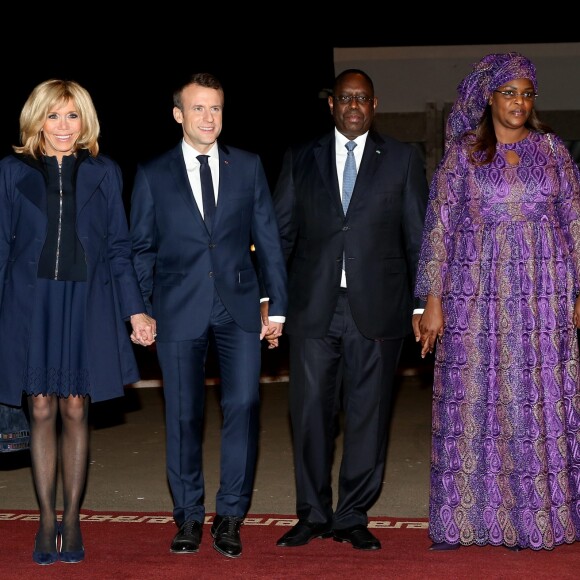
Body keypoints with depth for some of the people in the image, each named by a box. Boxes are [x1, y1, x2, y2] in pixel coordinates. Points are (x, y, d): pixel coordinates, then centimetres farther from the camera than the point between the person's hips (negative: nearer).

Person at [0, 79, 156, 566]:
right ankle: (47, 521, 9)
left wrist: (135, 309, 0)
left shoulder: (104, 172, 8)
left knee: (75, 410, 3)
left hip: (86, 303, 0)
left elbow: (118, 247, 8)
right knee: (42, 410, 2)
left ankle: (72, 520, 11)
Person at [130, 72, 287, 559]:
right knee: (184, 415, 4)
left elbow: (268, 240, 9)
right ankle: (189, 516, 16)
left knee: (243, 405, -6)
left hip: (239, 307, 1)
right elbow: (142, 249, 9)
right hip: (179, 311, 0)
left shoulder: (248, 167, 8)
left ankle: (230, 516, 5)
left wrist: (277, 305, 4)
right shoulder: (153, 175, 6)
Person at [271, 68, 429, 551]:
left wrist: (424, 306, 1)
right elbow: (279, 233, 10)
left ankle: (353, 517, 14)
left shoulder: (402, 159, 7)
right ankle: (313, 514, 16)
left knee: (369, 415, 3)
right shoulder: (300, 159, 10)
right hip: (313, 308, 1)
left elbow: (419, 238, 6)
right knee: (311, 411, 2)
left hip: (376, 310, -1)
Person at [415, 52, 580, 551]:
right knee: (473, 397, -1)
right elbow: (439, 226, 2)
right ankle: (465, 519, 6)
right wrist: (433, 299, -5)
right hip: (477, 293, -1)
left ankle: (540, 515, 10)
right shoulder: (462, 153, 4)